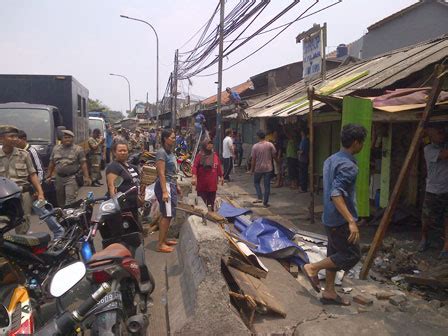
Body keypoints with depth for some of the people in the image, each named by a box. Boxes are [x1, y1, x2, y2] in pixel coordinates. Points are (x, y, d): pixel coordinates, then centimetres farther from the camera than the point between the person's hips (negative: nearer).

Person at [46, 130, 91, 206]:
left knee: (70, 201, -12)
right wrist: (48, 176, 15)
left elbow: (83, 164, -5)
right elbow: (51, 163, 18)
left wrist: (86, 177, -13)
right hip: (59, 178, 5)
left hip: (71, 178, -5)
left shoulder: (78, 149, 0)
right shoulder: (56, 148, 13)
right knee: (60, 201, 13)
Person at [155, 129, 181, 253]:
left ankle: (164, 239, 24)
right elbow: (161, 174, -20)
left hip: (171, 185, 9)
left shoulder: (170, 152, 12)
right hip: (165, 185, -9)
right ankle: (160, 244, 2)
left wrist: (176, 186, 21)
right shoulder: (161, 152, -15)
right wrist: (164, 191, -24)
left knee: (169, 215, 13)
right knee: (167, 215, -6)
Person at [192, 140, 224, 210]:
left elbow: (219, 166, 14)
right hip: (202, 184, -4)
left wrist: (221, 177, 17)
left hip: (212, 183, 4)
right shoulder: (200, 155, -6)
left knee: (211, 201, 14)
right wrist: (194, 177, -25)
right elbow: (195, 166, -13)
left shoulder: (215, 155, 8)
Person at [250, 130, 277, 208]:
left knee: (256, 182, 20)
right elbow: (274, 155, -2)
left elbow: (253, 159, -5)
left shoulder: (255, 146, -8)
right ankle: (265, 202, 12)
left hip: (258, 168, -1)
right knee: (267, 185, 7)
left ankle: (259, 197, 6)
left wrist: (252, 169, 4)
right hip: (268, 168, 1)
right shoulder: (270, 145, -6)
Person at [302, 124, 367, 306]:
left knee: (335, 254, 16)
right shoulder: (348, 165, -21)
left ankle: (329, 292, 25)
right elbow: (336, 194, -30)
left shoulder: (331, 159, 9)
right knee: (352, 255, 4)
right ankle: (312, 267, 7)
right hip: (341, 219, -10)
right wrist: (351, 221, -33)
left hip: (330, 217, 10)